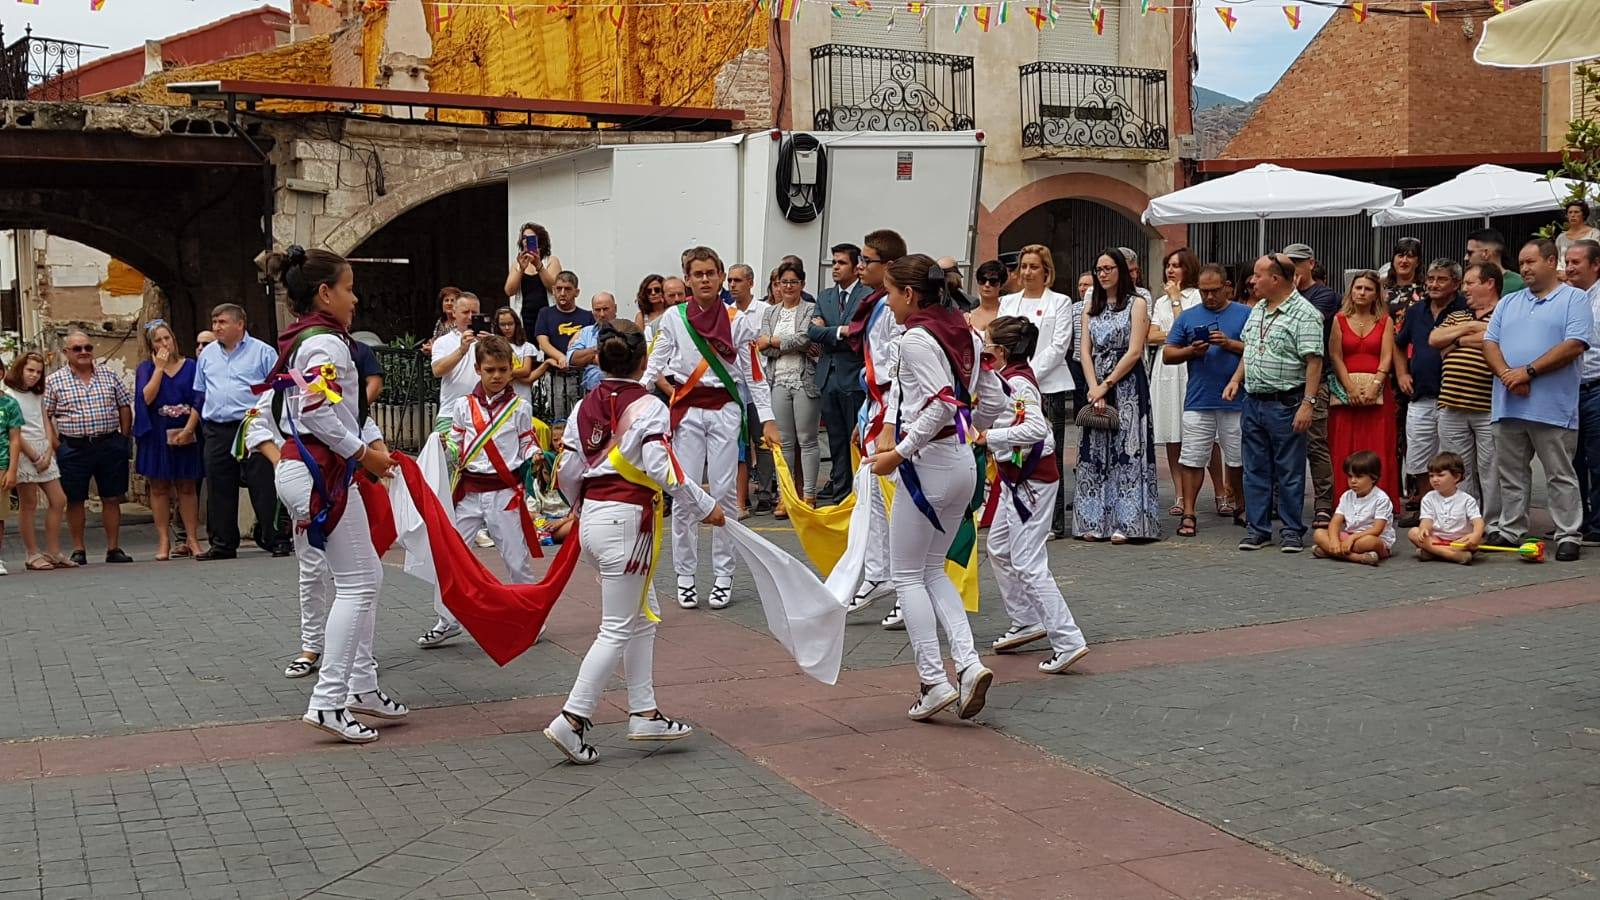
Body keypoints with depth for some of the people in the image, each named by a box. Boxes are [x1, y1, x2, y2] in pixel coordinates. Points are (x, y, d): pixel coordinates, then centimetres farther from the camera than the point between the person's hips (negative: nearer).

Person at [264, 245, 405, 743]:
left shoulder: (300, 340, 17)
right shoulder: (325, 342, -14)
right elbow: (319, 412, -24)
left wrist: (364, 448, 15)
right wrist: (364, 454, -13)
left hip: (301, 465, 10)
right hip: (320, 472, -10)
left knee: (368, 576, 15)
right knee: (357, 584, -7)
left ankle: (361, 685, 20)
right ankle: (328, 702, -7)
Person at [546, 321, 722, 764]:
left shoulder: (585, 406, 8)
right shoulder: (648, 407, -11)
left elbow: (568, 472, 9)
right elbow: (662, 469, -20)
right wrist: (705, 508, -10)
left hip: (591, 516, 7)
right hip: (626, 519, -7)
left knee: (645, 615, 18)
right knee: (618, 630, -1)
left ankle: (644, 713, 19)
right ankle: (572, 720, -5)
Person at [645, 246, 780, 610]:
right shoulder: (674, 318, 1)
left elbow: (754, 375, 3)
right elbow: (653, 370, 5)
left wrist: (767, 421, -3)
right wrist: (674, 397, -10)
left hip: (726, 409, 0)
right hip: (687, 412, 0)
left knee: (724, 492, 0)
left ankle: (723, 576, 9)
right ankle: (685, 577, 7)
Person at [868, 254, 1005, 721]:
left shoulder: (917, 338, -15)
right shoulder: (964, 334, 10)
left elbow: (941, 403, -26)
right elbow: (993, 401, 12)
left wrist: (900, 452, -19)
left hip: (927, 464, -9)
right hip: (962, 461, 9)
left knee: (907, 575, 3)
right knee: (933, 570, 18)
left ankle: (933, 680, 1)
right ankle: (968, 662, 4)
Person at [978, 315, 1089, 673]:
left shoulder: (1017, 382, -19)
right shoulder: (1008, 378, 10)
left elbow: (1036, 428, -32)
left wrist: (991, 436, -26)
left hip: (1032, 478, -11)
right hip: (1016, 476, 11)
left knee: (1027, 563, -11)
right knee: (998, 548, 20)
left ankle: (1068, 641, -10)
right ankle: (1026, 622, 30)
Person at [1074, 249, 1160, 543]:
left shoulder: (1137, 304, 0)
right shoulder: (1091, 307, 14)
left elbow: (1134, 352, -8)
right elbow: (1085, 351, 6)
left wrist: (1106, 385, -11)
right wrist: (1094, 388, -8)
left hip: (1127, 384, -5)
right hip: (1096, 386, 5)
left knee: (1126, 450, -7)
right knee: (1095, 452, 2)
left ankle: (1125, 523, -7)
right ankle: (1095, 522, 4)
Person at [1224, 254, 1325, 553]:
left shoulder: (1304, 314, -12)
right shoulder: (1257, 311, 13)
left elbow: (1313, 362, -17)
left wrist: (1307, 403, -22)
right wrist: (1237, 379, 12)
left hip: (1285, 404, -8)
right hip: (1252, 402, 8)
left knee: (1289, 471, 1)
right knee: (1255, 469, 11)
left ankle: (1293, 531, 10)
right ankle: (1258, 529, 18)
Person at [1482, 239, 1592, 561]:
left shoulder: (1574, 299, 0)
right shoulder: (1508, 303, 18)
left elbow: (1574, 345, -12)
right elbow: (1489, 343, 9)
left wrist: (1528, 372, -16)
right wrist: (1506, 374, -10)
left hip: (1552, 408, -5)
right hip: (1509, 405, 5)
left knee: (1561, 476, 0)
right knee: (1511, 474, 11)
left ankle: (1568, 537, 4)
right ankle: (1509, 531, 19)